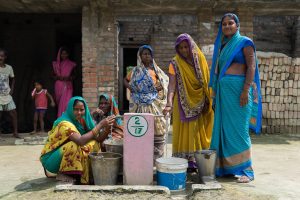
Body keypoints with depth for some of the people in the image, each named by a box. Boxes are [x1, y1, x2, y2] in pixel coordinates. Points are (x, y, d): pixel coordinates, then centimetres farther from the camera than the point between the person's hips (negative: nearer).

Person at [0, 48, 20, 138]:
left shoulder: (9, 68, 3)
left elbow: (12, 79, 19)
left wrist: (11, 89, 6)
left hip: (7, 96, 3)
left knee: (14, 113, 2)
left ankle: (15, 132, 13)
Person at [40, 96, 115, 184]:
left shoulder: (81, 121, -1)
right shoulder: (64, 123, -24)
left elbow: (98, 139, -5)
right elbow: (81, 141, -39)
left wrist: (107, 127, -23)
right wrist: (100, 125, -36)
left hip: (66, 159, 7)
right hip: (52, 160, -7)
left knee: (93, 144, -8)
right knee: (75, 145, -32)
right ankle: (62, 174, -14)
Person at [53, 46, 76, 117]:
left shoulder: (71, 64, 7)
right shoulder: (56, 64, 10)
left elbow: (74, 75, 12)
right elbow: (53, 75, 13)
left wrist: (69, 78, -8)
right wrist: (58, 77, -7)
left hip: (68, 86, -1)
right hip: (59, 85, 1)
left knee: (66, 102, -12)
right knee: (59, 103, 0)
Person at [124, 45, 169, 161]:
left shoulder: (155, 70, 12)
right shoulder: (136, 71, 8)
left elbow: (165, 80, 19)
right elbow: (126, 80, 19)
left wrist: (161, 86, -2)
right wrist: (129, 87, 0)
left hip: (154, 103, 2)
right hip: (141, 104, -2)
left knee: (156, 127, 0)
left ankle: (156, 153, 10)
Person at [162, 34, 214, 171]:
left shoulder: (200, 59, 5)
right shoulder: (175, 63, -5)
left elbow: (206, 81, 9)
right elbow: (172, 84, -16)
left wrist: (209, 100, 2)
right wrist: (169, 103, -29)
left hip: (199, 103, 3)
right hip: (184, 104, -3)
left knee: (199, 131, 6)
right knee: (185, 131, -2)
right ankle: (187, 161, 3)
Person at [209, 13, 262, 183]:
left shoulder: (244, 42, 0)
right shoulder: (222, 45, 19)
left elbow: (252, 66, -8)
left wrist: (246, 90, -18)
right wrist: (216, 93, 15)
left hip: (238, 89, -6)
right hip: (222, 91, 6)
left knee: (238, 129, -6)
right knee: (222, 128, 6)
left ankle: (247, 170, 3)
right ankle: (224, 166, 15)